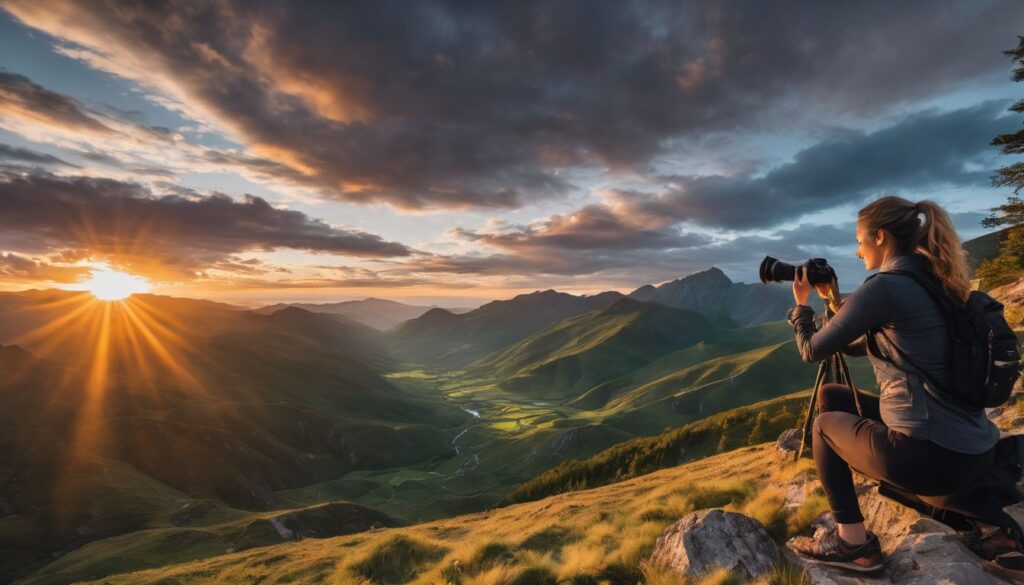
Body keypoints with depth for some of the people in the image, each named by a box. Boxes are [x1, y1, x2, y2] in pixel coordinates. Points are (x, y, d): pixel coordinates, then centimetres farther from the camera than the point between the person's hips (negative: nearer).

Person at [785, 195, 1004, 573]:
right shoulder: (933, 283, 11)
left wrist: (801, 304, 9)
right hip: (972, 449, 8)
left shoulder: (884, 286, -16)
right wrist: (832, 299, 18)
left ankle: (854, 543, 18)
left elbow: (813, 350, -8)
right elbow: (856, 346, 19)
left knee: (825, 424, 17)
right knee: (832, 395, 21)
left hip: (932, 456, -8)